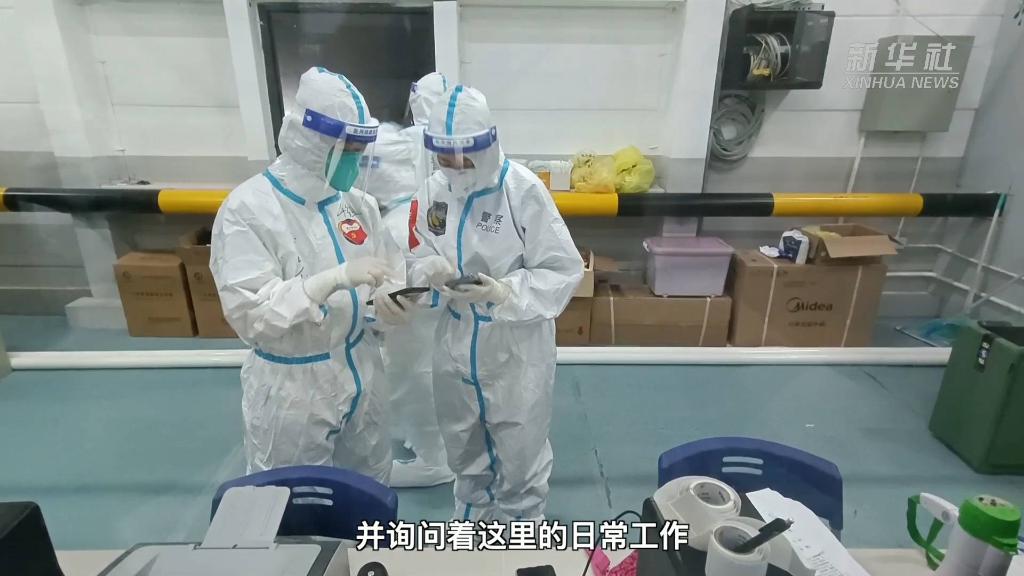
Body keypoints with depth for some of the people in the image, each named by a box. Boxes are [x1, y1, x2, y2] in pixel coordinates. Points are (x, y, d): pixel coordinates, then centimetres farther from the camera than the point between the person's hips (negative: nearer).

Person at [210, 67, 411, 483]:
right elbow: (248, 313, -24)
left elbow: (392, 272, 5)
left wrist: (387, 301, -18)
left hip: (359, 373, 5)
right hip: (291, 388, -5)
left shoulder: (356, 201, -1)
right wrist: (336, 278, -33)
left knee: (370, 488, 25)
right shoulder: (248, 209, -17)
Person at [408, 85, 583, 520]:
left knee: (520, 453, 16)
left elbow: (564, 271, -18)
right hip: (456, 342, 5)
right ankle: (471, 521, 55)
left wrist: (502, 291, -32)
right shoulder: (433, 191, -6)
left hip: (516, 346, -4)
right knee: (463, 449, 25)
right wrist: (433, 271, -22)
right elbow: (418, 259, 1)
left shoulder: (524, 190, -20)